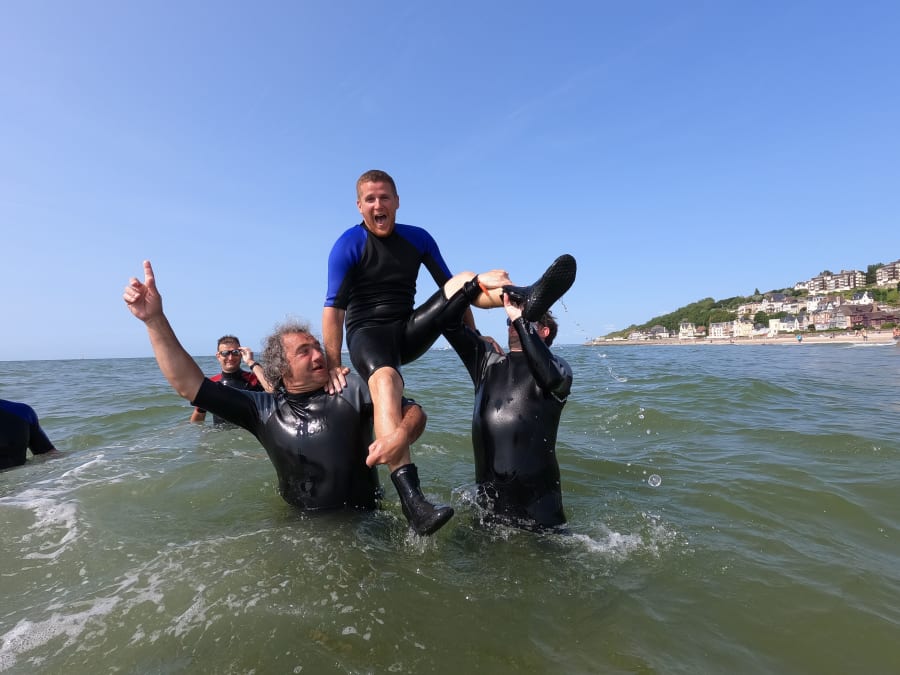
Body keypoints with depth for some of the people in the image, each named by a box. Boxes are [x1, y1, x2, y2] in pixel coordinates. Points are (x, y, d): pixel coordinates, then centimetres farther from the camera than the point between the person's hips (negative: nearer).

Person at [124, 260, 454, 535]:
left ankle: (411, 501, -4)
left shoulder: (351, 390, -7)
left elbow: (415, 412, -10)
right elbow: (189, 384, -3)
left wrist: (400, 437, -34)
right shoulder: (264, 409, 0)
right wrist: (155, 320, -10)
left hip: (363, 518, -2)